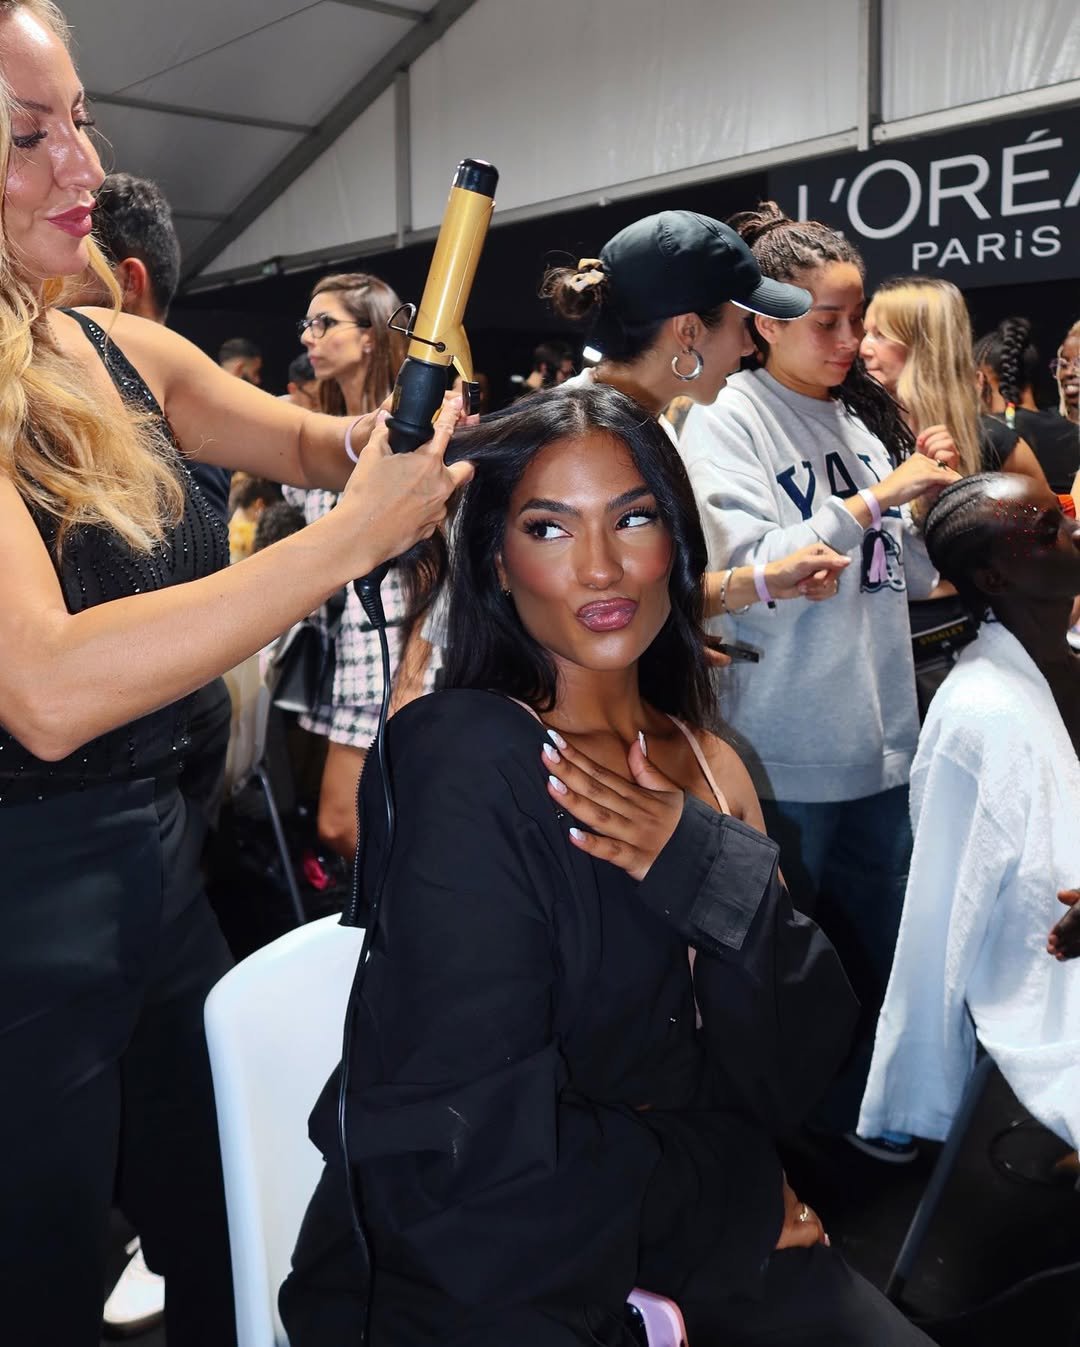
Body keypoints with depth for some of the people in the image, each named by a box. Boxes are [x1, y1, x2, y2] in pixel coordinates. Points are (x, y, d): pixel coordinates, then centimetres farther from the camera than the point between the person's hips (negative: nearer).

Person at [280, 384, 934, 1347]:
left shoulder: (710, 768, 2)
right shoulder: (462, 760, -19)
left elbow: (793, 1077, -3)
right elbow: (467, 1137, -20)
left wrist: (720, 874, -20)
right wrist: (729, 1197, -7)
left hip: (703, 1233, 6)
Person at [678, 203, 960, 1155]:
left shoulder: (865, 416, 9)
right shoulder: (726, 425, -8)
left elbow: (910, 576, 13)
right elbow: (753, 574, -19)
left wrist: (934, 506, -5)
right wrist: (876, 498, -18)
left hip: (882, 736, 6)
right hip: (788, 752, -5)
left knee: (877, 940, 17)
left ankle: (858, 1109, 38)